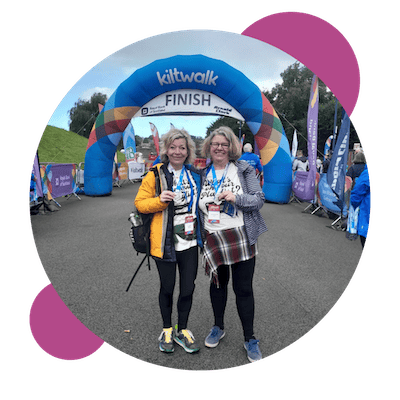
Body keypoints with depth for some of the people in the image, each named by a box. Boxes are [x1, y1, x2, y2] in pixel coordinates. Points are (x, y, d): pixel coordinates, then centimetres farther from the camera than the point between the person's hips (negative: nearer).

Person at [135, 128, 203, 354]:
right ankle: (167, 330, 36)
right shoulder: (156, 175, -5)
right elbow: (140, 203, -4)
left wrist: (201, 234, 12)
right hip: (165, 242, -3)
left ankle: (182, 331, 32)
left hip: (189, 242, 3)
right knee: (167, 288, 12)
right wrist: (160, 200, -21)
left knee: (188, 288, 9)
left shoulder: (195, 175, 8)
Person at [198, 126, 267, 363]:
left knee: (244, 288, 4)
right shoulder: (202, 173, 7)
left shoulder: (243, 169, -1)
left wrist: (236, 197, -21)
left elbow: (259, 199, -5)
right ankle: (218, 328, 40)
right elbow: (198, 207, 14)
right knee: (218, 283, 18)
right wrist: (200, 237, 7)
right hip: (213, 240, 3)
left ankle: (250, 339, 23)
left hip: (241, 238, -3)